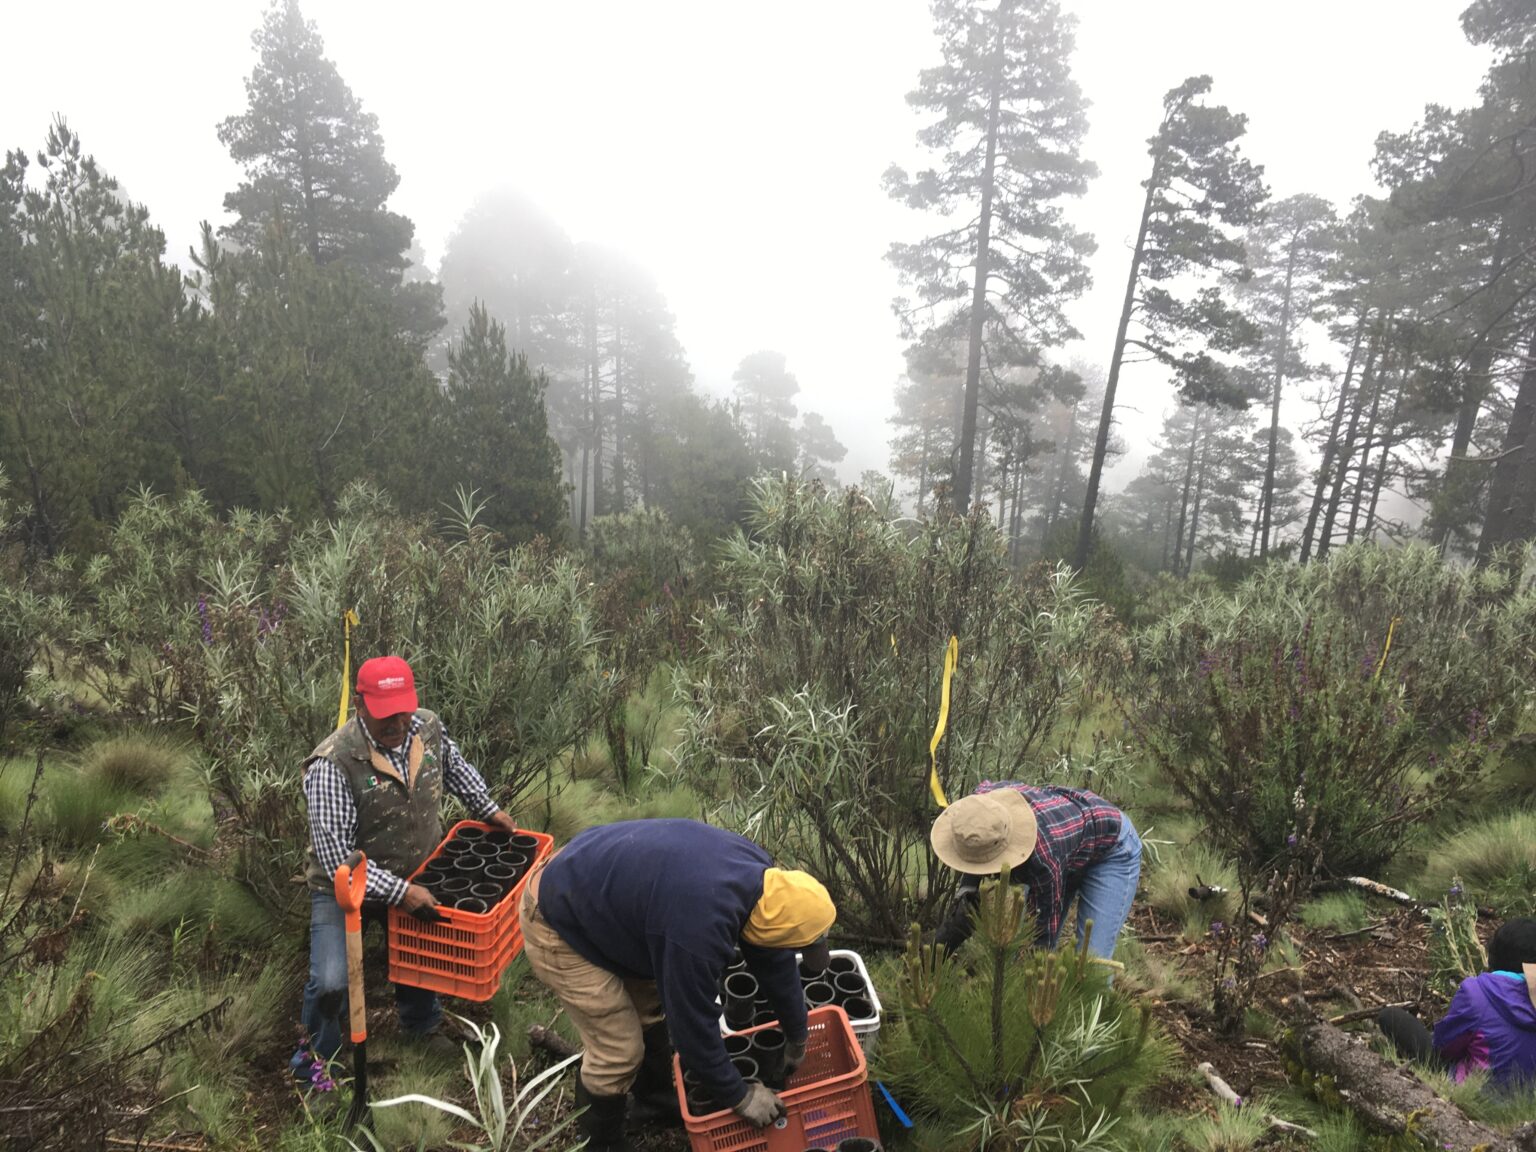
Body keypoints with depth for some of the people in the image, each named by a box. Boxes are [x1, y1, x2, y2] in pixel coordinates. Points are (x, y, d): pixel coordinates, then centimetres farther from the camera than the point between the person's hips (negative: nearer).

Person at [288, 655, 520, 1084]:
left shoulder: (428, 728, -13)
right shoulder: (333, 764, -32)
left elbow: (456, 768, 12)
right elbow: (335, 854, -31)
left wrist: (488, 810, 7)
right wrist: (400, 892, -35)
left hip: (414, 876, 6)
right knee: (332, 982, -16)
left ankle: (422, 1027, 51)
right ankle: (317, 1055, 17)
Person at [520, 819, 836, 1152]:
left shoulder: (760, 874, -10)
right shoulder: (699, 928, -37)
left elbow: (776, 961, 6)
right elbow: (694, 1026, -23)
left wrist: (797, 1039, 17)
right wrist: (739, 1096, -7)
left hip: (597, 882, 8)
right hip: (557, 922, -8)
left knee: (653, 1008, 19)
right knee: (619, 1050, -1)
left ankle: (657, 1100, 43)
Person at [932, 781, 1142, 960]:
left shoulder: (1043, 860, -44)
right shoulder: (981, 804, -29)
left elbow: (1043, 935, -30)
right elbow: (975, 857, -7)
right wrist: (968, 888, -23)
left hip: (1111, 847, -6)